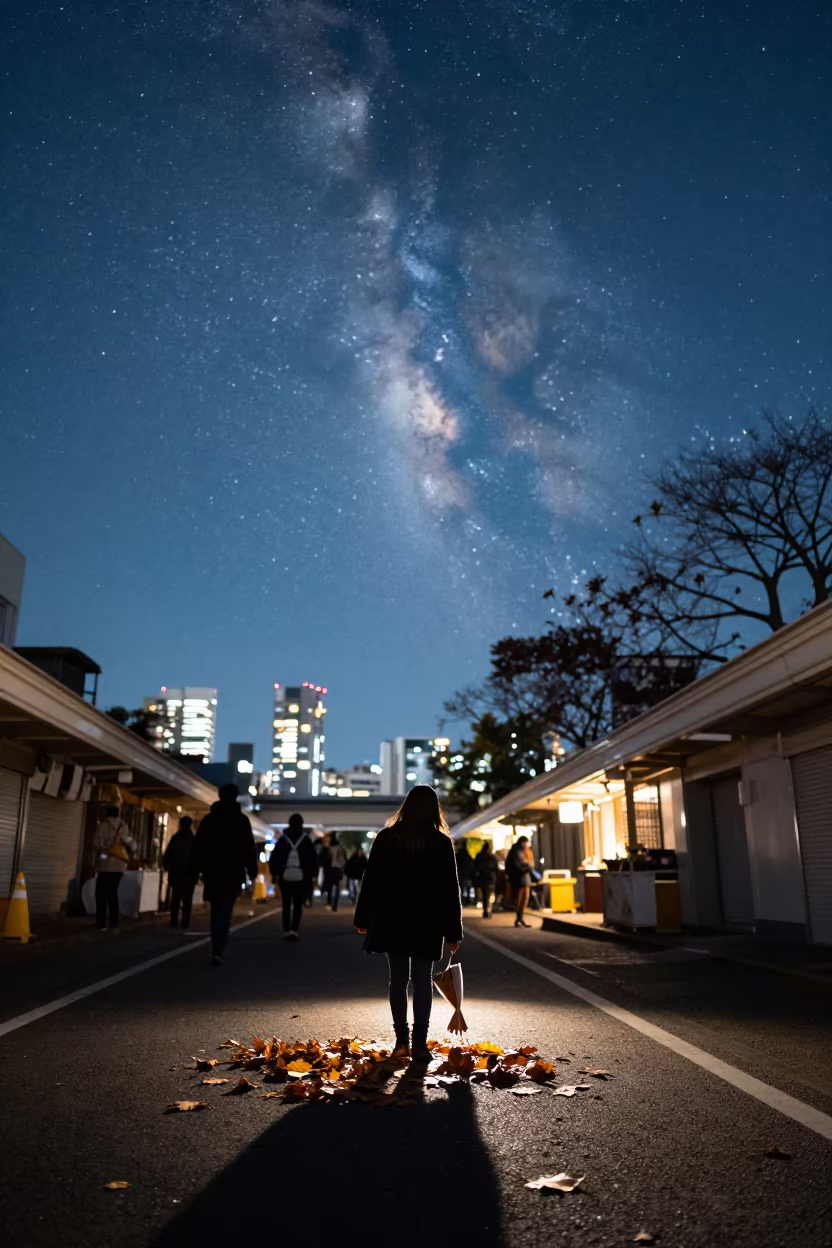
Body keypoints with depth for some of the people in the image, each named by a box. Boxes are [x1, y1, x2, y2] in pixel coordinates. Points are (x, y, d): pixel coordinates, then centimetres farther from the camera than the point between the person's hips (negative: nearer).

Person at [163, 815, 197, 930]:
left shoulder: (175, 838, -3)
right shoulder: (194, 840, -6)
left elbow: (167, 855, -3)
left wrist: (166, 867, 13)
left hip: (176, 874, 1)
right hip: (189, 875, -1)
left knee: (175, 899, 12)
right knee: (187, 900, 3)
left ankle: (173, 922, 9)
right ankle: (185, 924, -2)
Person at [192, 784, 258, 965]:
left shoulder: (208, 819, 7)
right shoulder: (241, 820, -2)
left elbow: (198, 846, 6)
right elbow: (249, 847, -6)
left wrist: (196, 870, 10)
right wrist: (252, 871, -1)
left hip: (212, 871, 3)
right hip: (233, 872, -3)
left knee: (216, 910, 17)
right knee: (224, 911, -4)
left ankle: (217, 948, 22)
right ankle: (218, 950, -17)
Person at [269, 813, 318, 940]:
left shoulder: (283, 838, 4)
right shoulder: (306, 839, 1)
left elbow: (274, 857, 3)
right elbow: (313, 857, -1)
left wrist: (274, 874, 8)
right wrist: (313, 875, 5)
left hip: (285, 876, 1)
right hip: (301, 876, -1)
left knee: (286, 904, 12)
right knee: (298, 905, 4)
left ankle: (286, 931, 12)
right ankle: (294, 930, -8)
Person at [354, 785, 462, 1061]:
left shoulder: (386, 837, -2)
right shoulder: (442, 843, -5)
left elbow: (371, 880, 1)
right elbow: (450, 889, -3)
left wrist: (363, 919, 10)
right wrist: (453, 932, 2)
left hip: (392, 919, 1)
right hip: (428, 922, -1)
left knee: (397, 979, 11)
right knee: (423, 981, 6)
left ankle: (401, 1040, 12)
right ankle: (419, 1043, 3)